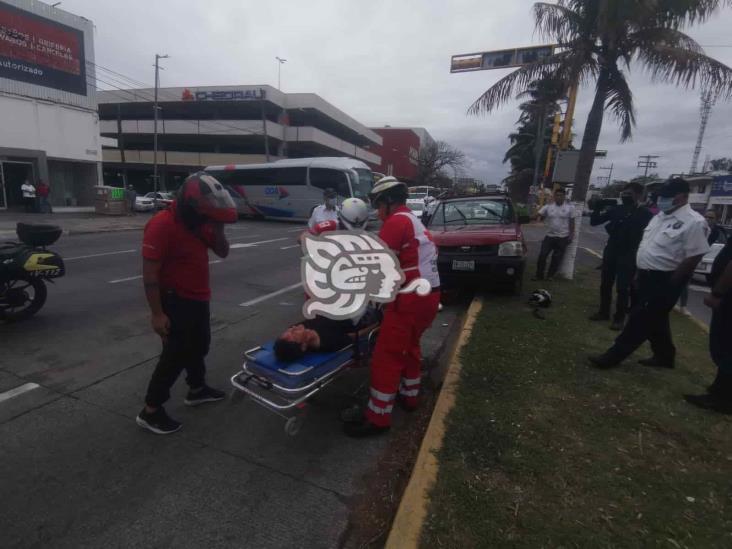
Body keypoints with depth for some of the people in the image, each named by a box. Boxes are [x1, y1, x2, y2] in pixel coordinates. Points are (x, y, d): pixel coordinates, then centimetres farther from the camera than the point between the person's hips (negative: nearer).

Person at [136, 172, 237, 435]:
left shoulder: (199, 223, 3)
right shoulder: (161, 225, -23)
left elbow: (223, 252, 8)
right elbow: (150, 273, -24)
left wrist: (217, 228, -10)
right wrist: (157, 313, -24)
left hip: (198, 299, 9)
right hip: (175, 302, -9)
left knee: (200, 345, 21)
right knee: (176, 354, -2)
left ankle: (197, 389, 40)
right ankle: (150, 411, 13)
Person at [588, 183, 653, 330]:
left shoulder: (645, 213, -6)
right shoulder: (616, 210, 5)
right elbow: (594, 221, 5)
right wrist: (597, 208, -9)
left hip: (628, 255, -4)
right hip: (611, 251, 5)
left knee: (622, 288, -1)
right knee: (605, 284, 11)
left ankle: (619, 318, 9)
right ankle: (603, 312, 25)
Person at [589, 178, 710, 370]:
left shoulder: (694, 222, -15)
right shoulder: (660, 216, 10)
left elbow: (692, 258, -17)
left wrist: (671, 284, -15)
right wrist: (639, 271, 16)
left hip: (663, 280, -9)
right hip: (647, 275, 9)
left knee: (641, 320, -3)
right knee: (655, 320, 19)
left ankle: (614, 355, 2)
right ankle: (664, 356, 36)